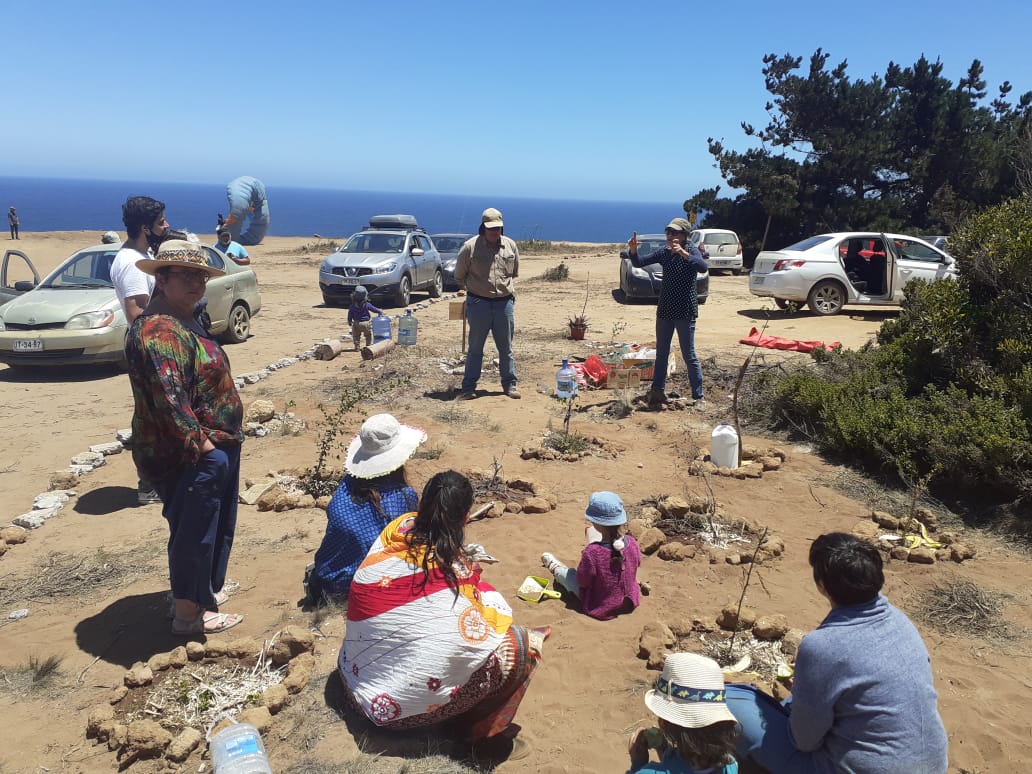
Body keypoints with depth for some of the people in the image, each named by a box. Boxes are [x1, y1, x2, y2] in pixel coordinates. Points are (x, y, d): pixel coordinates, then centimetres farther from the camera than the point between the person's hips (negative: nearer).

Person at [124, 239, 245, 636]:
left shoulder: (181, 323, 13)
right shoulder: (159, 330, -22)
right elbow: (169, 398, -29)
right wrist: (200, 442, -23)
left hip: (213, 449, 11)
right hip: (192, 457, -11)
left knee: (214, 529, 23)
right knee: (194, 532, 2)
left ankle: (203, 591, 41)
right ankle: (189, 613, 17)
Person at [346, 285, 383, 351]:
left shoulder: (352, 306, -9)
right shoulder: (367, 305, -12)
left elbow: (350, 315, -1)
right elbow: (375, 309, -1)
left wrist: (349, 322, 15)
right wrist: (380, 311, 17)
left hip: (356, 324, 1)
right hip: (366, 323, -1)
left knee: (356, 336, 16)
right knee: (369, 335, 18)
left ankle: (356, 347, 11)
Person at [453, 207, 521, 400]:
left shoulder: (510, 246, 5)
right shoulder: (470, 247, -7)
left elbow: (515, 273, 19)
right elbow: (459, 276, 5)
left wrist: (510, 291, 12)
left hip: (504, 303, 3)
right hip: (478, 304, -3)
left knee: (506, 348, 10)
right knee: (475, 348, 4)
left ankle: (509, 384, 20)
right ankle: (468, 386, 12)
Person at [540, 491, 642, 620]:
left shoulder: (592, 553, -37)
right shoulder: (632, 543, -22)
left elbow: (582, 582, -19)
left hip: (601, 610, -5)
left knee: (566, 573, 21)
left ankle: (556, 570, 59)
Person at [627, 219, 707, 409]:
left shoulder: (691, 250, -9)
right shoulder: (664, 253, 6)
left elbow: (703, 267, -28)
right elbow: (639, 263, 4)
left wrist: (683, 253, -40)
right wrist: (633, 250, -16)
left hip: (685, 311, -6)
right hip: (664, 310, 6)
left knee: (689, 355, -3)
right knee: (661, 353, 14)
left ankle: (698, 397, 4)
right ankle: (657, 392, 26)